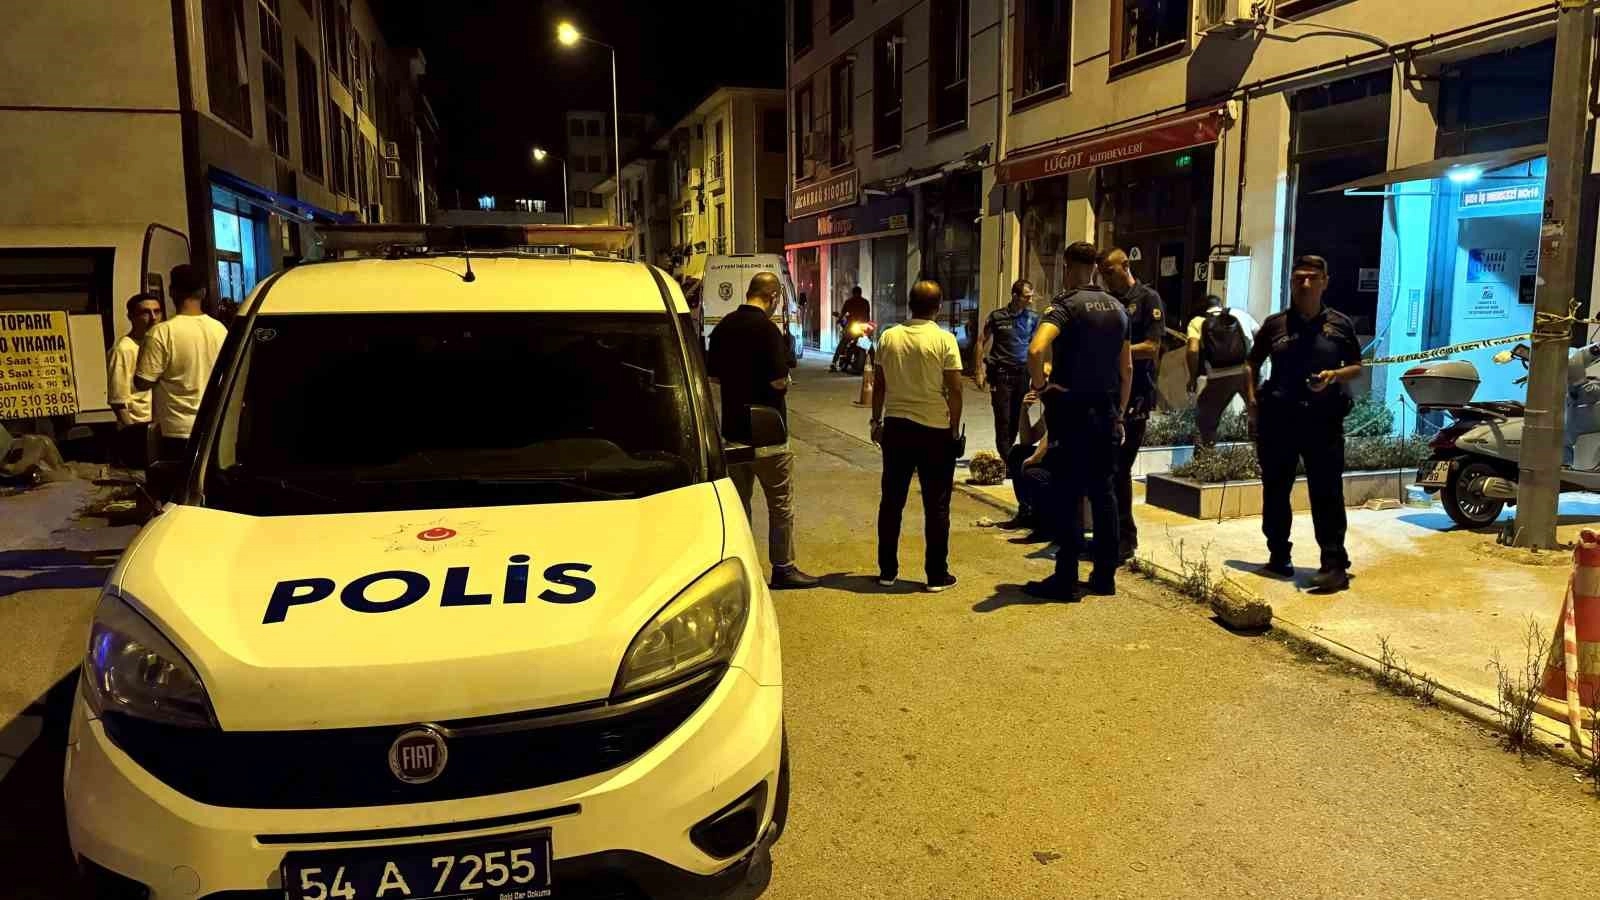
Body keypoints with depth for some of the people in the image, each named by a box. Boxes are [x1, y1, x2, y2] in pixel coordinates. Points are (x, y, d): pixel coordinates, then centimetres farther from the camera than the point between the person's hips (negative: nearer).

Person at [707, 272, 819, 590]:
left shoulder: (724, 326, 6)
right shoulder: (766, 328, -17)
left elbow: (713, 375, 11)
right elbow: (778, 381, -20)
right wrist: (785, 381, 1)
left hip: (732, 428, 7)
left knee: (738, 501, 15)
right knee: (781, 504, 5)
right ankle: (783, 569, 10)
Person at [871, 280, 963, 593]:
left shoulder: (889, 337, 1)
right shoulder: (944, 340, -9)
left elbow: (878, 385, 6)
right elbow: (955, 390, -10)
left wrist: (876, 421, 17)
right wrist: (954, 428, 1)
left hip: (896, 426, 3)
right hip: (934, 429, -3)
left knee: (891, 501, 12)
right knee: (936, 506, 5)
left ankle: (887, 571, 17)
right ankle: (937, 575, 10)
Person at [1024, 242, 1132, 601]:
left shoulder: (1066, 305, -11)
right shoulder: (1117, 308, 12)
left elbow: (1036, 349, -29)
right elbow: (1126, 368, 16)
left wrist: (1039, 383, -13)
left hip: (1072, 413, -6)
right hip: (1106, 413, 7)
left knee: (1067, 497, -1)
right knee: (1103, 492, 12)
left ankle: (1065, 580, 2)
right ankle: (1105, 576, 17)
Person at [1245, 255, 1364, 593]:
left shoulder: (1340, 324, 6)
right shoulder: (1275, 324, 8)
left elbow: (1356, 367, 12)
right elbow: (1252, 365, 15)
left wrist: (1336, 375, -10)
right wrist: (1252, 403, 2)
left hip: (1324, 418, -2)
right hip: (1277, 417, 2)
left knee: (1327, 493, -6)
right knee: (1275, 491, 9)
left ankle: (1335, 565, -4)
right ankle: (1279, 558, 22)